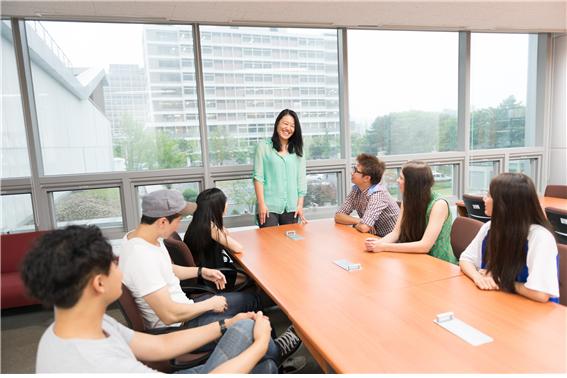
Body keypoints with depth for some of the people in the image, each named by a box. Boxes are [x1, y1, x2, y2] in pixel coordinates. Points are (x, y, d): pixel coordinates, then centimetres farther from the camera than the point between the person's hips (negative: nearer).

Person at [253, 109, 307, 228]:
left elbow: (301, 179, 9)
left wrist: (300, 205, 2)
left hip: (291, 207, 3)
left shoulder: (297, 150, 11)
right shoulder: (264, 147, 2)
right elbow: (258, 177, -3)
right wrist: (261, 204, -10)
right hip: (269, 206, -3)